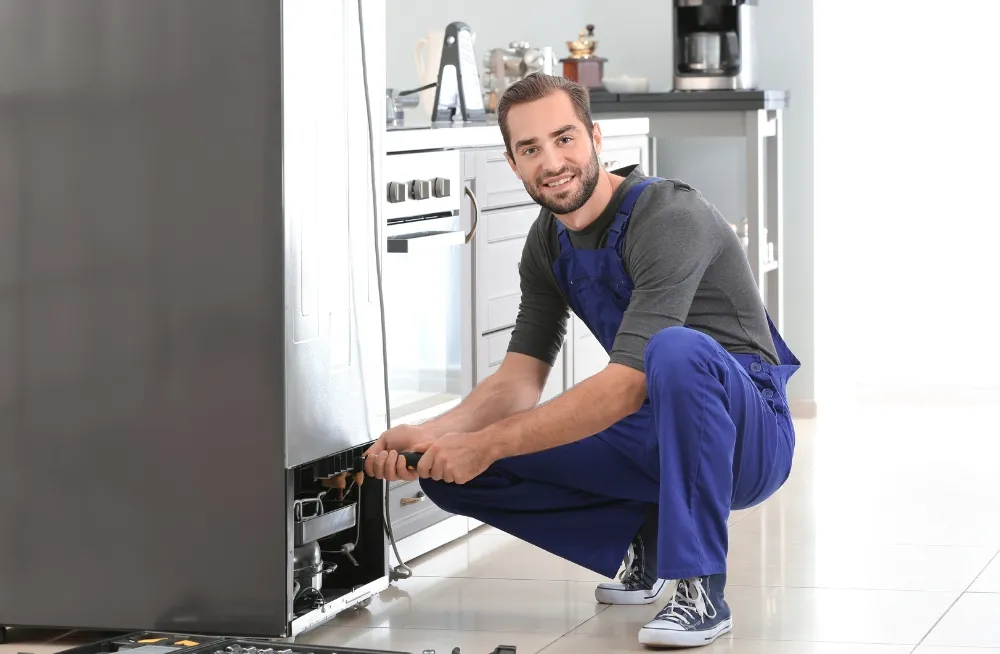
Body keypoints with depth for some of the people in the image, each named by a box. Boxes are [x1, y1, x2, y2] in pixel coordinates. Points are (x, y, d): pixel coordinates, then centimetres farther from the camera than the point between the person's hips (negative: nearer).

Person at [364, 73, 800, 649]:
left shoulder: (669, 217, -22)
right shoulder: (549, 241, 4)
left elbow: (627, 386, -29)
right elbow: (519, 381, 1)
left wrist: (487, 444, -30)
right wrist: (429, 436, -19)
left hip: (747, 432, -7)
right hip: (654, 438, 7)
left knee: (677, 351, -41)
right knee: (453, 469, -6)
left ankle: (701, 590, -29)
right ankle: (642, 544, 8)